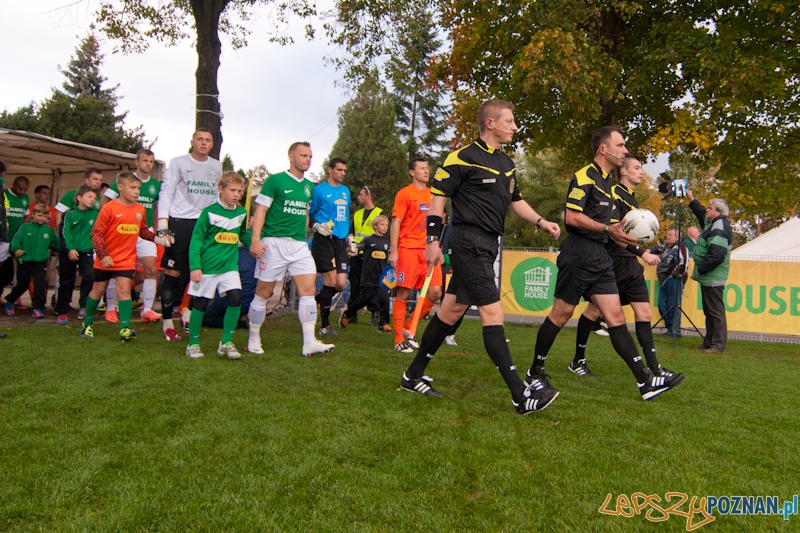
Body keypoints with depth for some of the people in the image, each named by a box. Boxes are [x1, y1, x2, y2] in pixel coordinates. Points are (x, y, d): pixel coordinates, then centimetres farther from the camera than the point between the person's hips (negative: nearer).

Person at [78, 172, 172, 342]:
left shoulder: (140, 210, 1)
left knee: (124, 289, -8)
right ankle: (87, 323, 31)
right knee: (98, 290, 12)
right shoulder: (109, 208, -14)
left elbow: (143, 231, 14)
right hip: (106, 260, -2)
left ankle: (125, 328, -10)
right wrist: (102, 255, -18)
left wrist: (157, 238, -2)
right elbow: (96, 233, -13)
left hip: (127, 259, 2)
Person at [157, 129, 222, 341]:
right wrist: (162, 222, -11)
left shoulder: (217, 167, 15)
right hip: (179, 222, -4)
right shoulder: (178, 163, 3)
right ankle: (167, 322, 6)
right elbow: (166, 192, -1)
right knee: (173, 272, -2)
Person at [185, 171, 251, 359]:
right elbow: (196, 239, -8)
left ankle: (226, 342, 2)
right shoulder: (209, 212, -8)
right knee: (200, 303, 5)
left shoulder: (241, 213, 6)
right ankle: (193, 343, 21)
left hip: (230, 266, 3)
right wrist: (194, 266, -15)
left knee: (235, 299, -12)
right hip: (207, 266, -3)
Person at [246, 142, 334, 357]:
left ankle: (309, 342, -5)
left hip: (299, 244, 5)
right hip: (274, 242, -5)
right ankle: (254, 339, 19)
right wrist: (255, 239, -18)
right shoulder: (275, 181, -3)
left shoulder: (309, 187, 14)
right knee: (263, 292, 3)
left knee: (308, 289, -7)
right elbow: (260, 211, -8)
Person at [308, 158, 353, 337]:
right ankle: (325, 325, 4)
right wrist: (317, 226, -18)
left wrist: (350, 238, 20)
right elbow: (308, 214, 0)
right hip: (324, 240, -6)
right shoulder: (319, 189, -2)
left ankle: (318, 301, 27)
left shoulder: (346, 191, 17)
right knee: (331, 280, -8)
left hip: (341, 241, 6)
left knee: (341, 284, -2)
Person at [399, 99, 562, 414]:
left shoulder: (506, 164, 17)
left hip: (487, 246, 9)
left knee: (451, 311, 11)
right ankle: (521, 395, -8)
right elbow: (438, 197, -8)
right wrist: (432, 240, -12)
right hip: (468, 243, -9)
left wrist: (541, 222, 11)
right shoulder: (463, 158, -8)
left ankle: (413, 376, 23)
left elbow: (515, 201, 26)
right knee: (493, 313, -11)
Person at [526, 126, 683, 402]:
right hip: (579, 254, -9)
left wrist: (620, 235, 13)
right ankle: (535, 372, 13)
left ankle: (646, 380, 2)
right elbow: (572, 216, -18)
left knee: (615, 316, 4)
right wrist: (608, 229, -17)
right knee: (561, 314, -1)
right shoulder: (585, 176, -8)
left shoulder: (607, 181, 20)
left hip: (599, 257, 9)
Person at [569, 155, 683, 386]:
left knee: (644, 312, 2)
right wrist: (642, 252, -25)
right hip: (613, 262, -9)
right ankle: (578, 360, 14)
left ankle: (653, 367, 4)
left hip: (630, 265, 9)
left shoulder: (632, 198, 18)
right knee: (594, 310, 1)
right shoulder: (614, 194, -10)